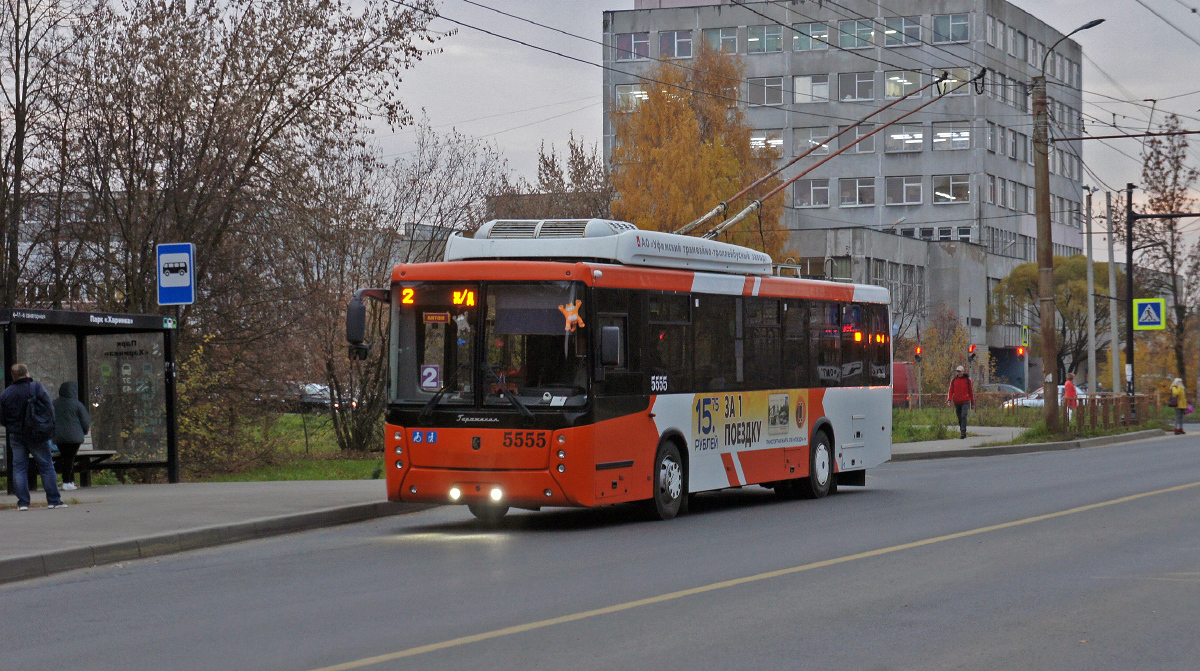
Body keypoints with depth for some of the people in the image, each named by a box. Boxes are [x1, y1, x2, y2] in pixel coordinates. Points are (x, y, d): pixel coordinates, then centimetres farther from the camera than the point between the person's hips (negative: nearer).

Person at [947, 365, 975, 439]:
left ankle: (963, 432, -20)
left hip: (965, 401, -3)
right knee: (959, 418, 8)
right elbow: (951, 391, 8)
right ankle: (962, 432, 19)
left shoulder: (967, 380, 5)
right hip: (957, 402, 3)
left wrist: (972, 402, 13)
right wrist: (949, 400, -5)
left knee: (963, 416, -17)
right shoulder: (954, 380, 10)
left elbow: (971, 391, 11)